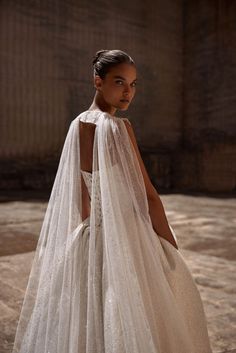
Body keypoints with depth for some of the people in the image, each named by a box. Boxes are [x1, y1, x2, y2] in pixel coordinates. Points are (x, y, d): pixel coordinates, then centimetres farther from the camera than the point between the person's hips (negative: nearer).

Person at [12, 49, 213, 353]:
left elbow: (77, 194, 10)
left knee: (86, 319, 21)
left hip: (86, 237, 8)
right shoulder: (118, 126, -18)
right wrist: (172, 248, -9)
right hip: (123, 237, -8)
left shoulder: (77, 125, 4)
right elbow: (147, 195, -17)